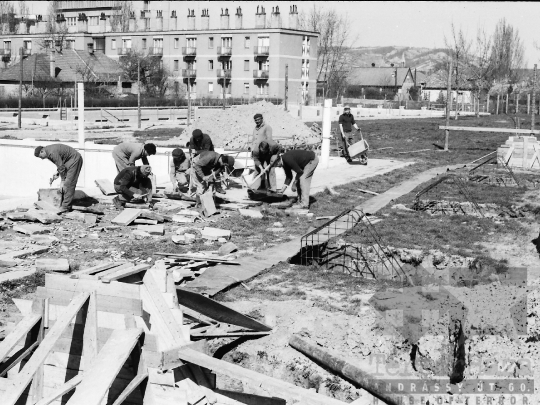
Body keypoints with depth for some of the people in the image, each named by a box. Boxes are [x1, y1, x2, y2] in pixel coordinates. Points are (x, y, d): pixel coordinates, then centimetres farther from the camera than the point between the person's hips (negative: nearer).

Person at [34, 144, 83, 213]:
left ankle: (66, 206, -13)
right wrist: (57, 173, 6)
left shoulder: (52, 153, -24)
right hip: (69, 160, 10)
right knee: (66, 184, 5)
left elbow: (61, 167, -21)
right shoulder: (49, 152, 7)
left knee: (69, 183, -13)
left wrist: (62, 181, -14)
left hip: (75, 159, -10)